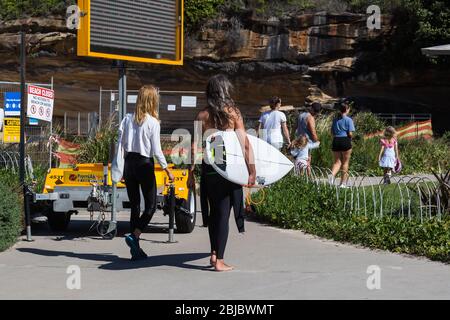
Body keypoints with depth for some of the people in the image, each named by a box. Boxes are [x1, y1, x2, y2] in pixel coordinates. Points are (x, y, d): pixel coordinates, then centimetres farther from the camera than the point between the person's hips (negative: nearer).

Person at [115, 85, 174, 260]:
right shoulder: (153, 122, -10)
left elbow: (120, 144, 4)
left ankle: (136, 250, 11)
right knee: (151, 205, 8)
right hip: (145, 165, -5)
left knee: (134, 205, 11)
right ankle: (134, 236, -13)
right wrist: (167, 170, -1)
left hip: (129, 164, 5)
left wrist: (118, 166, 12)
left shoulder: (127, 119, 3)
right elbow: (156, 150, -11)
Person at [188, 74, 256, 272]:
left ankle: (214, 253, 21)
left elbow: (195, 146, 0)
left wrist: (191, 173, 5)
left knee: (214, 211, 19)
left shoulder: (202, 115, 3)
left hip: (209, 168, 2)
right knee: (223, 213, 2)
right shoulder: (234, 113, -2)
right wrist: (251, 170, -2)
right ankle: (219, 260, 2)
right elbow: (245, 144, -6)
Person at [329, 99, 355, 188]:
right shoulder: (348, 120, -7)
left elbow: (332, 133, 9)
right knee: (345, 162, 7)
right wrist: (350, 137, 9)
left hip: (336, 141, 4)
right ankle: (343, 183, 10)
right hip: (345, 141, -4)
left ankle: (332, 175, -18)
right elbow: (350, 133, -11)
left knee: (337, 161, 12)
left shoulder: (335, 119, 8)